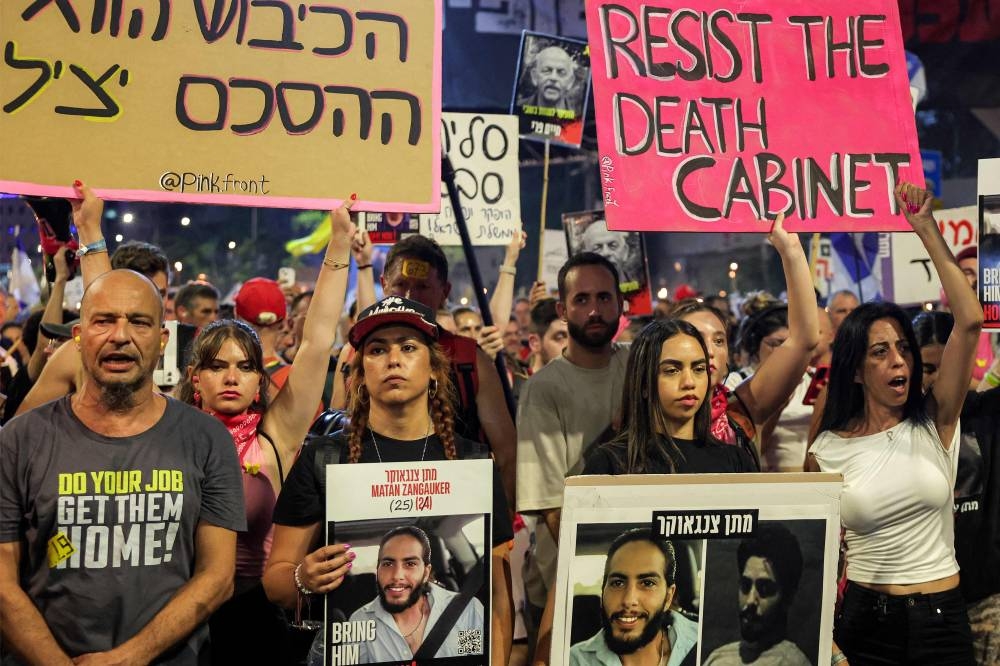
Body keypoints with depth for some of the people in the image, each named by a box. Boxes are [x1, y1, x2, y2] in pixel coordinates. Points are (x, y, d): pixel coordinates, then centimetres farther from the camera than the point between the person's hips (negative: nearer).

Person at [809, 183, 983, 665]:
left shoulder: (934, 422, -3)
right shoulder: (827, 450, -3)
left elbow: (970, 322, -14)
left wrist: (927, 231, -15)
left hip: (942, 616, 1)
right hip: (864, 618, 0)